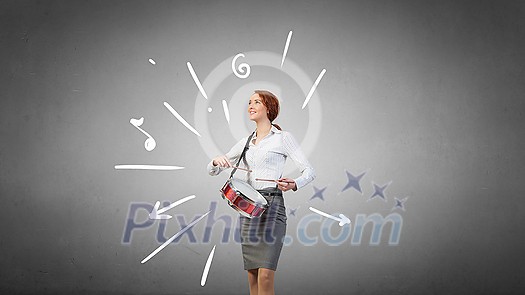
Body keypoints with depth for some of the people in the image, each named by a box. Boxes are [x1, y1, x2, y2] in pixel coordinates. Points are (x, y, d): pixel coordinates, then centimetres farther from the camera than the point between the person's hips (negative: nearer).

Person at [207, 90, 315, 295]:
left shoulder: (283, 138, 2)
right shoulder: (245, 143, 17)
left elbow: (309, 171, -2)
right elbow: (212, 171, 19)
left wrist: (293, 184, -23)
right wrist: (217, 161, -5)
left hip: (272, 204, -5)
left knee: (265, 276, -16)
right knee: (252, 277, 5)